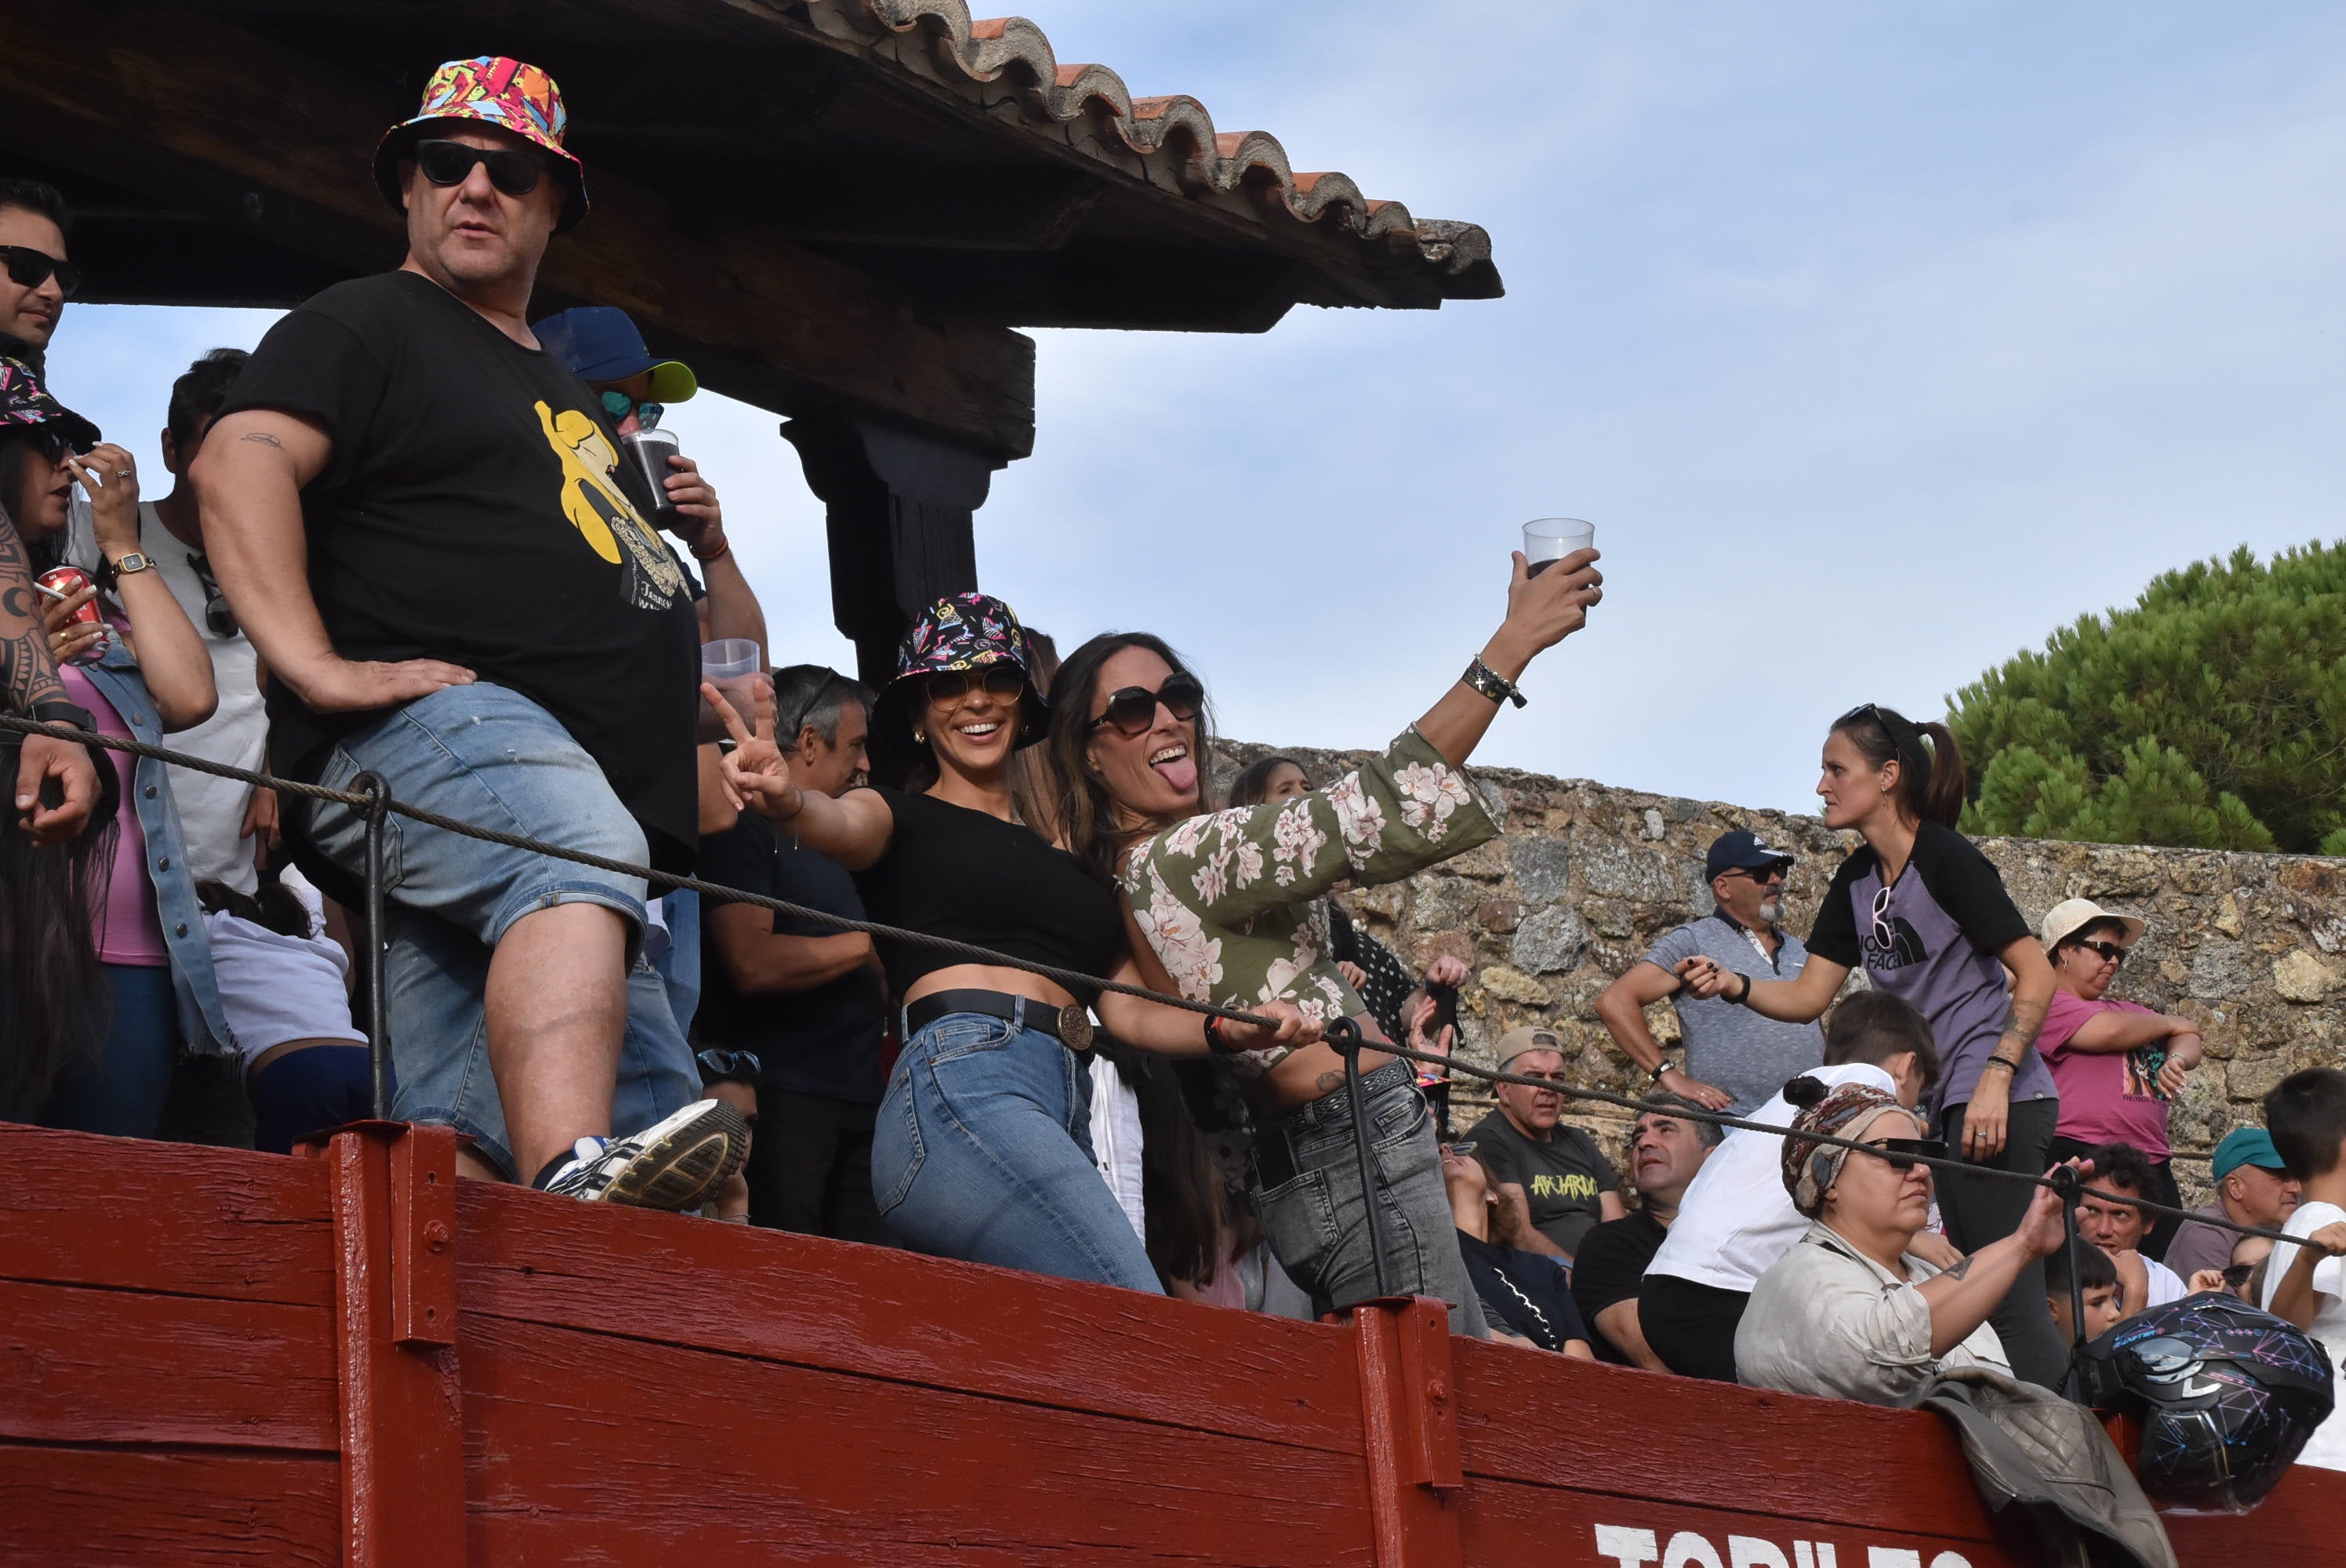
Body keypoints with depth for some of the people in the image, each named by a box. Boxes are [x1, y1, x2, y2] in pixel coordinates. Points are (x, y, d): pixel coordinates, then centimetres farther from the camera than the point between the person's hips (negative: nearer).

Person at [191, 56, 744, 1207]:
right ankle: (571, 1181, -59)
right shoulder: (365, 326, 8)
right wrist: (314, 666, -22)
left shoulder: (559, 389, 34)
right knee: (575, 852, -39)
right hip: (424, 724, -9)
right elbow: (238, 464, -11)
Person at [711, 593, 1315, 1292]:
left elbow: (1125, 1009, 26)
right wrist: (788, 800, -36)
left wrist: (1233, 1029, 6)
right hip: (963, 1085, -7)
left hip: (1065, 1123, 7)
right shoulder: (905, 815, 13)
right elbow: (844, 826, -11)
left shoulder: (1068, 857, 30)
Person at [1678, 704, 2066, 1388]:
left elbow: (2036, 974, -14)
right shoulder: (1857, 878, 12)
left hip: (2000, 1102, -9)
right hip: (1939, 1103, 9)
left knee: (2006, 1300, -12)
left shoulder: (1947, 859, -12)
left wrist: (1997, 1076, -24)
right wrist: (1732, 984, -9)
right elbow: (1808, 996, 10)